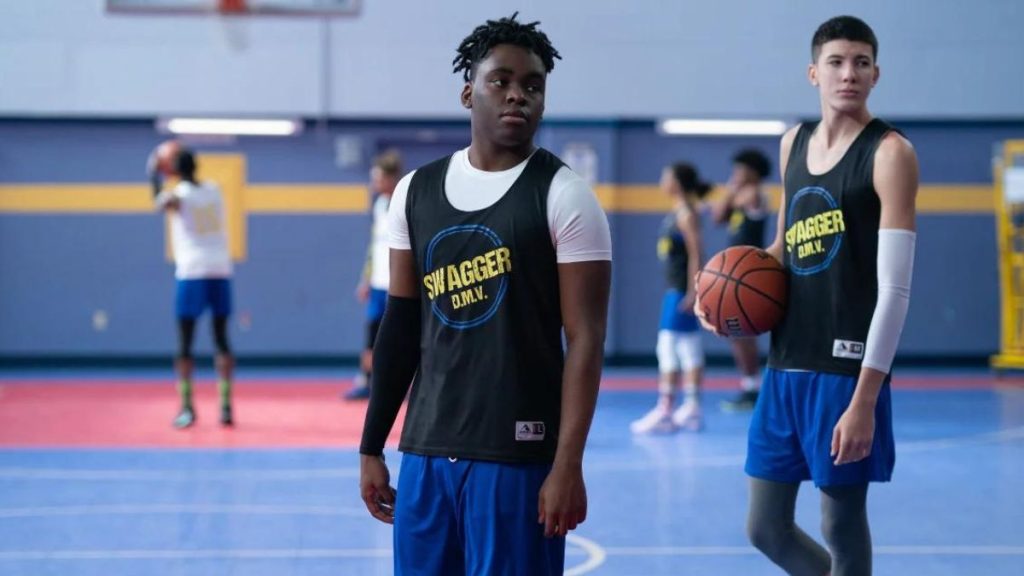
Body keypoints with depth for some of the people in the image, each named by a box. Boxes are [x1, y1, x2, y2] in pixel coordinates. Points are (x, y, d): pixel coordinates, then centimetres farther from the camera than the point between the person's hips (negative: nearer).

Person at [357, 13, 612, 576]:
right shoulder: (415, 191, 8)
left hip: (518, 455, -5)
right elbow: (400, 326, 13)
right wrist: (371, 447, 11)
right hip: (425, 450, 5)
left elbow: (585, 338, -9)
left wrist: (568, 464, -16)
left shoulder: (563, 195, -6)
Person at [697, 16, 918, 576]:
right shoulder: (794, 143, 11)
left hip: (846, 370, -7)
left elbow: (895, 290, -15)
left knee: (842, 525, 2)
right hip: (784, 366, 7)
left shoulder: (889, 153, -9)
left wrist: (865, 397, -21)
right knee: (766, 526, 11)